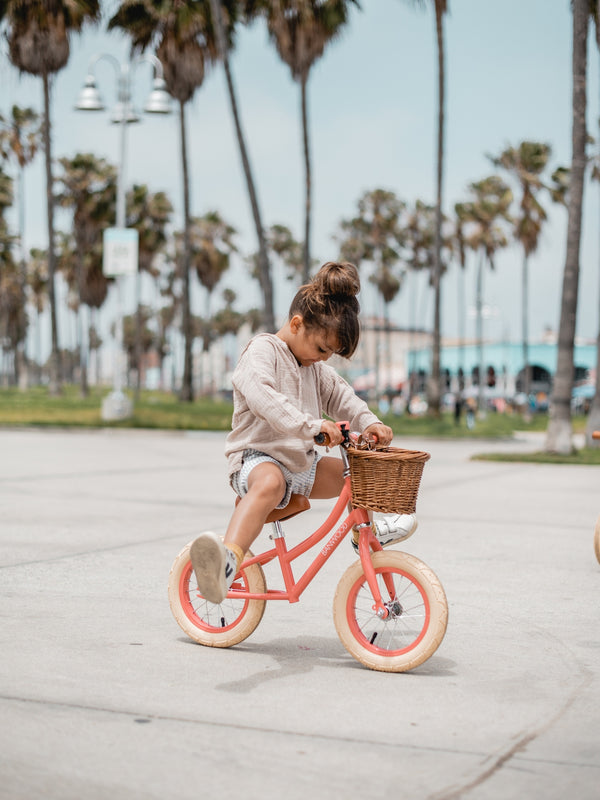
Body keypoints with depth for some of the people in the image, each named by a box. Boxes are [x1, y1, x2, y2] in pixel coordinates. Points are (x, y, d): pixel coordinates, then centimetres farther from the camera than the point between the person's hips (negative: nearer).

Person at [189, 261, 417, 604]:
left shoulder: (316, 366, 16)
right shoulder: (262, 351, -13)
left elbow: (340, 394, 22)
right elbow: (262, 397, -30)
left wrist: (368, 422, 0)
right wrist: (311, 425, -42)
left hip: (302, 462, 9)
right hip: (258, 458, -9)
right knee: (269, 484, -43)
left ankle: (364, 535, 44)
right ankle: (227, 562, -65)